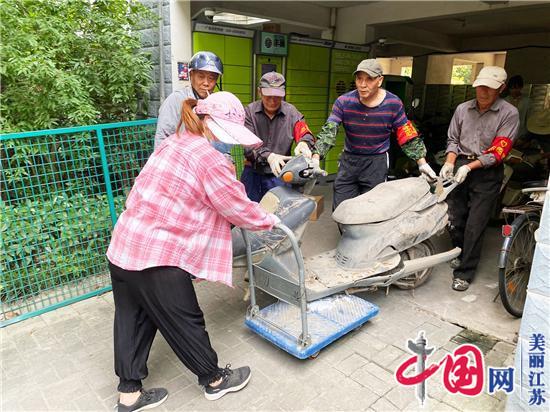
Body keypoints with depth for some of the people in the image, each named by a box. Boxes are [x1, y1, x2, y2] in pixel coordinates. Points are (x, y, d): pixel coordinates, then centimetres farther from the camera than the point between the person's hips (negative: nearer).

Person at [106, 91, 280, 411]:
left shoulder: (175, 143, 12)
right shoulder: (210, 159, -17)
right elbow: (240, 208, -10)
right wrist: (269, 221, 10)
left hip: (123, 248, 9)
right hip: (158, 258, -9)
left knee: (133, 322, 18)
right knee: (186, 322, 10)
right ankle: (214, 380, 33)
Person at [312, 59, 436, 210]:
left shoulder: (393, 104, -6)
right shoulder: (343, 102, -7)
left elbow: (408, 137, 1)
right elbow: (328, 131, -15)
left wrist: (422, 163, 0)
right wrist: (315, 158, -28)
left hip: (377, 163, -1)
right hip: (348, 160, 2)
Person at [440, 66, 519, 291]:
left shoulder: (509, 113, -4)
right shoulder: (462, 109, 6)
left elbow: (499, 151, -10)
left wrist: (469, 167, -21)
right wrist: (449, 163, -4)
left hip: (487, 173, -3)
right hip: (460, 167, 3)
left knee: (475, 226, -3)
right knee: (454, 217, 8)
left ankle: (464, 272, 7)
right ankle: (460, 253, 35)